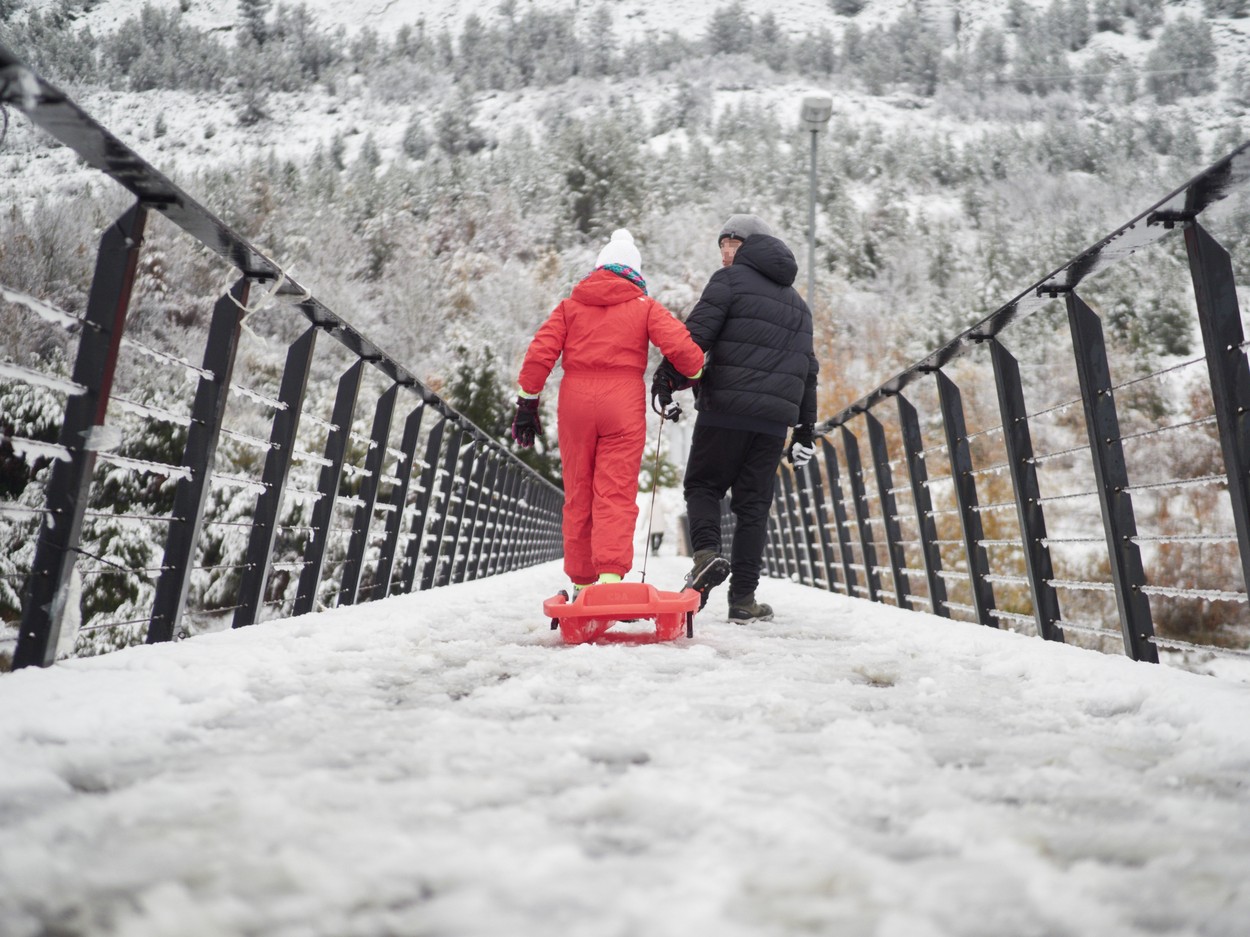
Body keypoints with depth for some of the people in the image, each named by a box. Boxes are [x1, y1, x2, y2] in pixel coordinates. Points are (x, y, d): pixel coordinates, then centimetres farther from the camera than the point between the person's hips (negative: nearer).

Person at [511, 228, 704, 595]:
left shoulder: (570, 305, 11)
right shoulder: (645, 307, 6)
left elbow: (540, 352, 2)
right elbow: (680, 345, -8)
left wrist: (527, 400, 5)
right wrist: (694, 373, 11)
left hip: (575, 400, 2)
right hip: (623, 404, -2)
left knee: (578, 495, 11)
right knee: (616, 493, -4)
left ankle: (581, 583, 17)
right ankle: (612, 575, -21)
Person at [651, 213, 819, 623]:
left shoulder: (731, 279, 3)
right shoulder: (797, 302, 24)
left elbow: (696, 332, -11)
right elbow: (808, 368, 24)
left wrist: (667, 378, -11)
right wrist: (806, 428, 25)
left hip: (727, 409, -5)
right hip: (774, 418, 5)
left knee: (703, 485, 9)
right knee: (753, 505, 7)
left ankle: (707, 553, -17)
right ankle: (743, 598, 4)